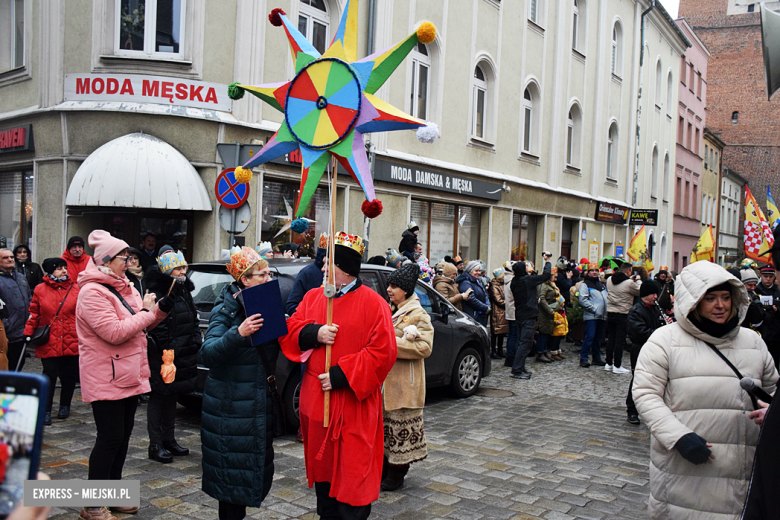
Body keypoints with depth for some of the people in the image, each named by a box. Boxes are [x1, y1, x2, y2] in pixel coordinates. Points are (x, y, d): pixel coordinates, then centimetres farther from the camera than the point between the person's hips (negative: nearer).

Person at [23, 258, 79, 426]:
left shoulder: (75, 288, 4)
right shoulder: (40, 290, 2)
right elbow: (34, 313, 6)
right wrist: (28, 333, 1)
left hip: (72, 341, 1)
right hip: (49, 342, -1)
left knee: (69, 376, 8)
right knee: (49, 376, -1)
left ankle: (65, 406, 27)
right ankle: (45, 411, 11)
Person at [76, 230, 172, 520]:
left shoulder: (123, 287, 14)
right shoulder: (92, 292, -16)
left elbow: (140, 325, 19)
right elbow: (115, 332, -25)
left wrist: (162, 309, 2)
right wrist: (146, 313, -16)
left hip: (129, 375, 9)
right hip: (106, 379, -9)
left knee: (123, 435, 15)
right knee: (110, 438, -3)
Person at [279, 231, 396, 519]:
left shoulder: (372, 302, -7)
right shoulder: (313, 297, 10)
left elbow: (383, 351, -13)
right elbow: (289, 332, 8)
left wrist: (340, 376, -17)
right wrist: (315, 333, -13)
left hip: (354, 405, -5)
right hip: (316, 401, 5)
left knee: (353, 472, 0)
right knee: (321, 465, 16)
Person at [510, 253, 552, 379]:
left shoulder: (515, 281, 7)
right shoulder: (527, 280, -16)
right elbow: (546, 275, -10)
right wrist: (547, 261, 2)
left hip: (519, 316, 9)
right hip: (528, 316, -9)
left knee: (522, 342, 16)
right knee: (525, 343, -6)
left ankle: (520, 368, 22)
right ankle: (516, 370, -7)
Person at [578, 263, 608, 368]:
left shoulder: (601, 285, 22)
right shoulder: (585, 284, -3)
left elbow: (606, 299, 23)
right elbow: (583, 300, -13)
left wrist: (606, 311, 6)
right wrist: (595, 309, -17)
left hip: (601, 316, 7)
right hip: (591, 316, -7)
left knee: (598, 338, 12)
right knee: (589, 337, -12)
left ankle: (596, 358, 21)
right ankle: (583, 359, -6)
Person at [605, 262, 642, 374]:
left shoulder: (609, 280, 2)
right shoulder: (630, 283, -16)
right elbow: (640, 292, -3)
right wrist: (638, 280, 10)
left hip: (610, 314, 6)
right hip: (622, 315, -6)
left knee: (610, 339, 13)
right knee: (620, 341, 0)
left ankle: (609, 363, 19)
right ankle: (617, 366, 4)